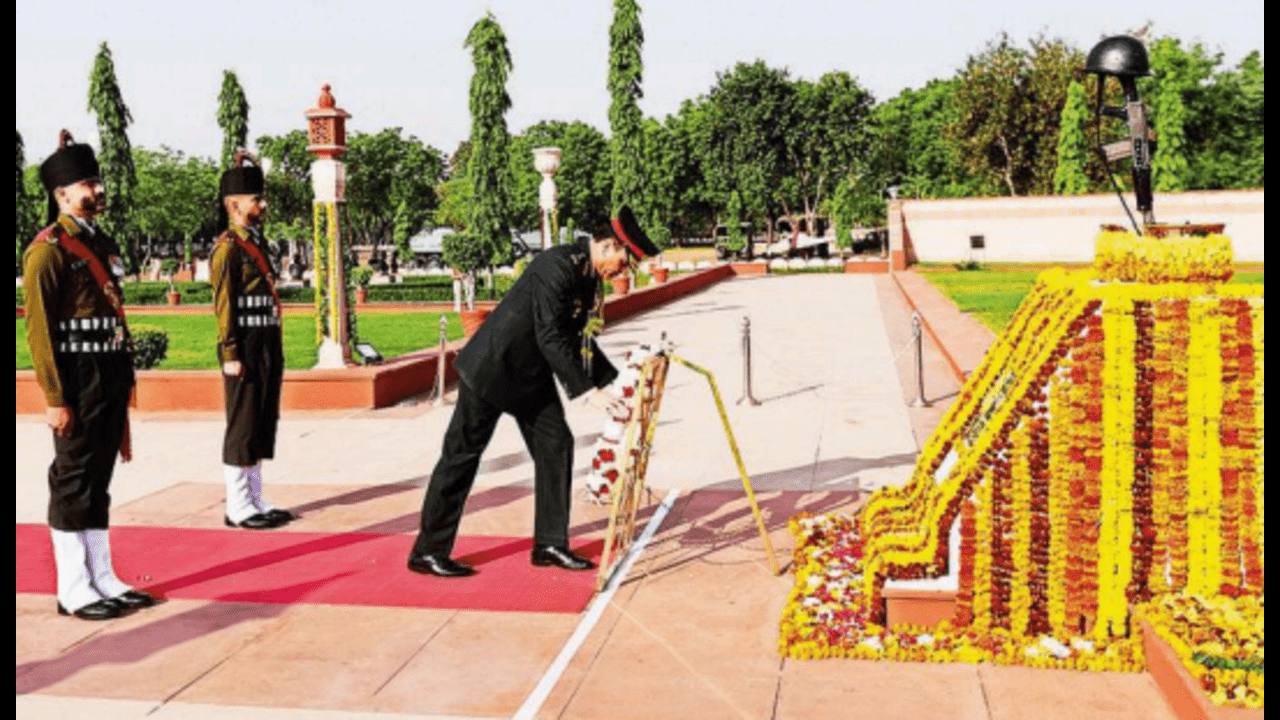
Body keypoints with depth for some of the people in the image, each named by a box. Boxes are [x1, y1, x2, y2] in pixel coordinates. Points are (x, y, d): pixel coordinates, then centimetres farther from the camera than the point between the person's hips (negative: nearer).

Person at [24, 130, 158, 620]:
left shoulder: (102, 243, 15)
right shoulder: (48, 249, -10)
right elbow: (39, 329, -14)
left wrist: (125, 379, 16)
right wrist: (55, 398, -17)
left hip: (111, 383, 8)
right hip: (78, 386, -8)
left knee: (99, 481, 14)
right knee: (73, 483, 0)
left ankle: (103, 579, 22)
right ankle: (73, 590, 9)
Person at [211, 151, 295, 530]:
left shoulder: (256, 242, 16)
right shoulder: (228, 247, -11)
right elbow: (224, 304, -15)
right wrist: (230, 354, -18)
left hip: (268, 347, 9)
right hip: (246, 350, -9)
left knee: (263, 424, 12)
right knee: (242, 426, -3)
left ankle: (255, 501, 20)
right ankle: (238, 508, 5)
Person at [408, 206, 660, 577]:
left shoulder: (587, 275, 4)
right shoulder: (557, 265, -25)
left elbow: (575, 337, 13)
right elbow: (550, 337, -29)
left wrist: (613, 377, 5)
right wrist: (587, 391, -31)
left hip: (531, 373, 9)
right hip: (492, 367, -9)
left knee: (556, 443, 4)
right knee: (462, 453, -2)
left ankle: (550, 544, 12)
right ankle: (428, 552, 8)